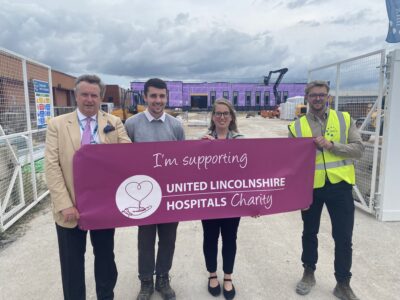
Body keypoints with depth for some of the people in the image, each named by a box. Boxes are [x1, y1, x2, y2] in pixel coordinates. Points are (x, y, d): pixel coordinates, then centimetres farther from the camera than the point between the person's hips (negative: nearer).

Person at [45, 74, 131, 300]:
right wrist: (65, 204, -16)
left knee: (106, 257, 18)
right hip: (71, 207, -1)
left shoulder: (114, 123, 2)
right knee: (72, 263, 14)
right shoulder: (57, 125, -1)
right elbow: (52, 167, -7)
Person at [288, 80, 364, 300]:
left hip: (339, 185, 0)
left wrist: (331, 145, -18)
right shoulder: (297, 126, 1)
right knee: (309, 233, 16)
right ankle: (309, 273, 37)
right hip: (310, 187, 1)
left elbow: (358, 149, -4)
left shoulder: (344, 119, 2)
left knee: (343, 237, 7)